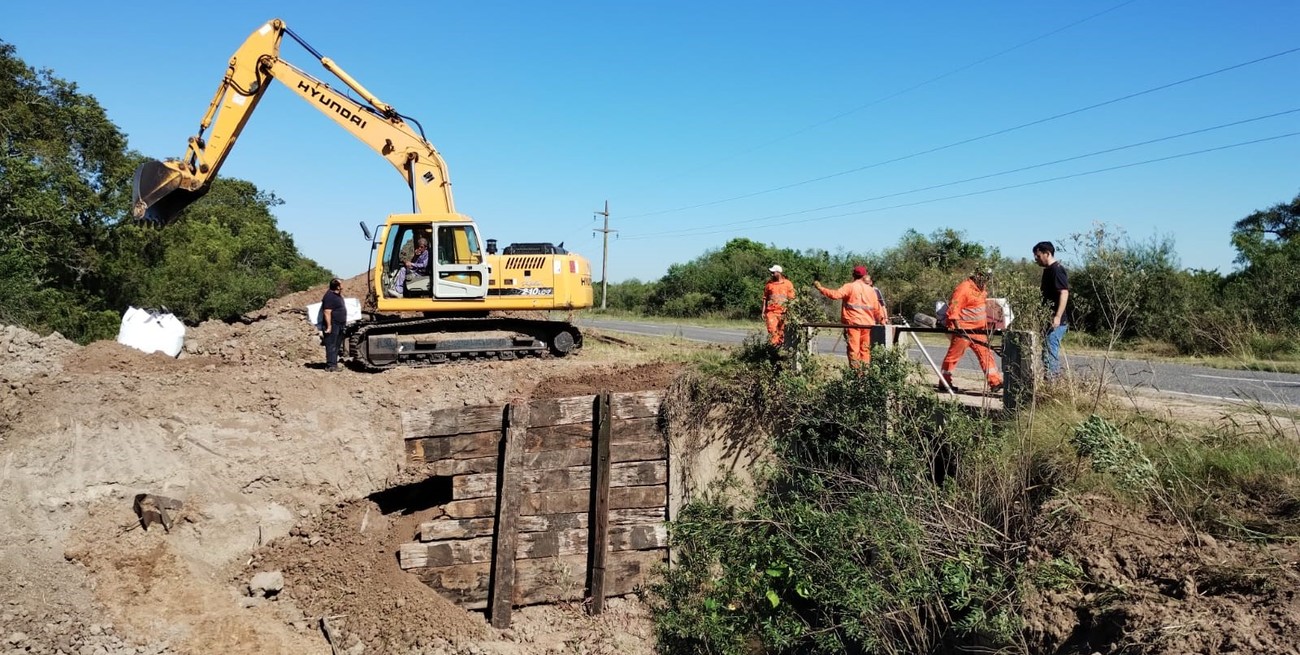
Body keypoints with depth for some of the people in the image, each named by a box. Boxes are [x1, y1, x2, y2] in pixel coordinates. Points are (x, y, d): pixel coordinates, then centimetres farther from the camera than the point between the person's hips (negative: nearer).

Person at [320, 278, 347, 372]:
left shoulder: (338, 295, 15)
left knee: (336, 346, 14)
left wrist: (344, 322, 25)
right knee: (331, 345, -7)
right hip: (333, 325, -10)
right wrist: (329, 326, -25)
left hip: (339, 325, 10)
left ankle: (334, 364, 20)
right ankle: (330, 365, -6)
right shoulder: (329, 297, -17)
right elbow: (327, 312, -22)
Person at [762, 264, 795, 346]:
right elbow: (765, 298, 12)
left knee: (782, 332, 3)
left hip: (783, 312, 0)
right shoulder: (769, 284, 9)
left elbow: (791, 299, 4)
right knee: (772, 330, -12)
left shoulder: (788, 284, 4)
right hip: (771, 311, 1)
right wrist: (763, 311, 7)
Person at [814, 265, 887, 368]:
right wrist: (882, 319, 27)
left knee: (853, 349, -4)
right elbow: (877, 308, 15)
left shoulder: (850, 287, -1)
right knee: (865, 349, 9)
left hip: (853, 322, -4)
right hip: (867, 323, 4)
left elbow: (835, 294, -15)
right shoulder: (871, 289, 12)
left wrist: (821, 288, -8)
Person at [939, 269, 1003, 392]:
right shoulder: (964, 288, -15)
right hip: (963, 330, -9)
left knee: (986, 354, 3)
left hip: (978, 331, 9)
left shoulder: (980, 289, 14)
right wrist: (957, 327, -22)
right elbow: (953, 308, -19)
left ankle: (995, 382, 4)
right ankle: (944, 383, 8)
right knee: (954, 355, 0)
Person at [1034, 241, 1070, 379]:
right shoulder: (1048, 270, 17)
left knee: (1050, 354, -10)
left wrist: (1058, 316, -29)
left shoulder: (1057, 270, -13)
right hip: (1050, 321, 10)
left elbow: (1064, 293, -22)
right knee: (1052, 353, 14)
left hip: (1056, 322, -10)